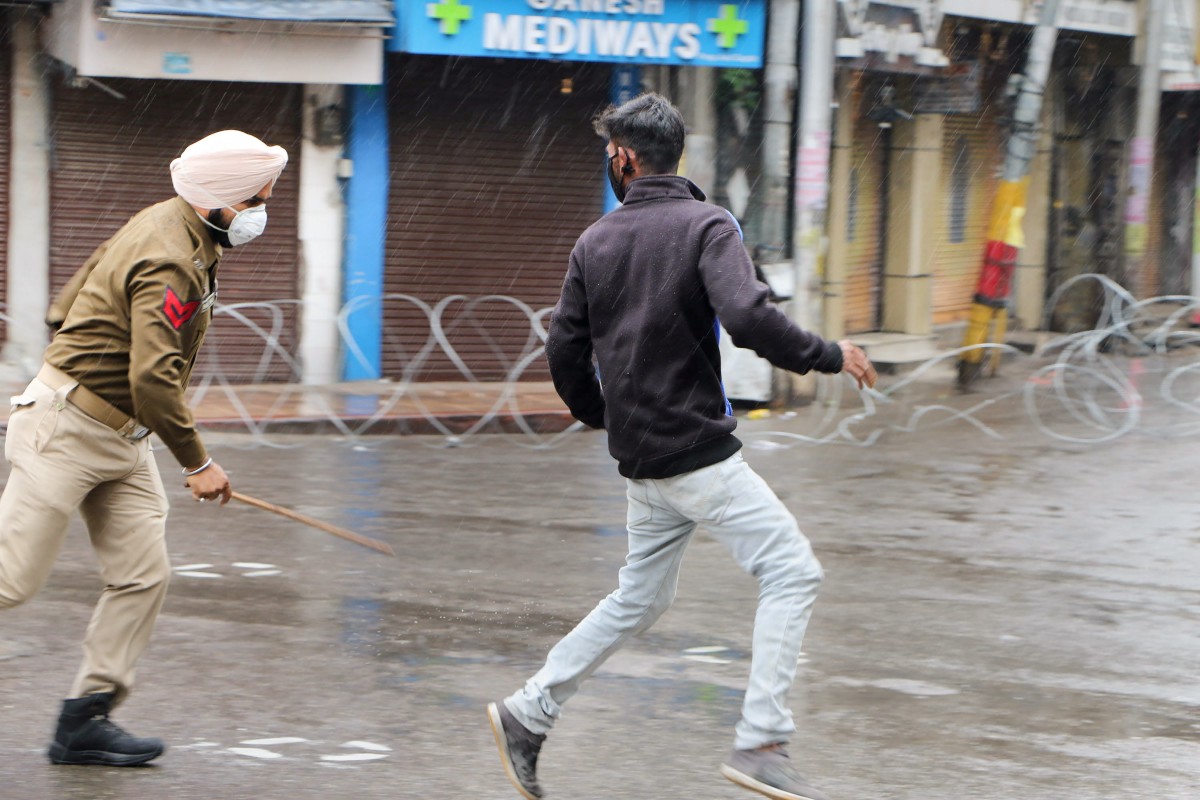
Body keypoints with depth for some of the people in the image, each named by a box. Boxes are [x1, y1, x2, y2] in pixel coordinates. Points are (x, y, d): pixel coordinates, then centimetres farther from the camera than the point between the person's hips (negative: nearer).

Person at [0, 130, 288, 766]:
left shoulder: (169, 225, 9)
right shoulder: (169, 262, -23)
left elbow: (66, 304, 19)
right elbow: (153, 380, -28)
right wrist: (197, 462, -21)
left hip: (119, 439, 10)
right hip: (66, 430, -10)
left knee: (143, 575, 2)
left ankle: (86, 720, 7)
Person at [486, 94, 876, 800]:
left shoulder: (596, 242, 8)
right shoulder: (706, 225, -10)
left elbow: (565, 351, 10)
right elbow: (748, 318, -25)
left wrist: (602, 417, 28)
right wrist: (830, 357, -11)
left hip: (641, 458, 7)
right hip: (698, 449, -7)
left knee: (640, 597, 20)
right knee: (792, 570, -5)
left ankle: (528, 715, 21)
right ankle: (762, 743, -14)